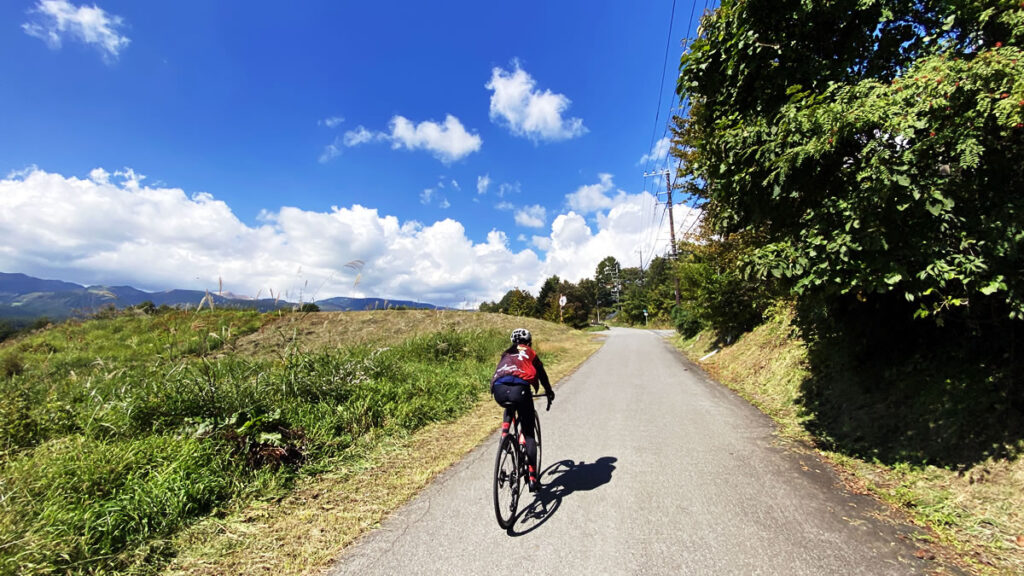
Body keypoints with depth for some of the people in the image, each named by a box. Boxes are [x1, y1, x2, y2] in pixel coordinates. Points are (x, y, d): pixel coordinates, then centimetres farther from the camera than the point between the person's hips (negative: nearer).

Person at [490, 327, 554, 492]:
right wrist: (549, 392, 45)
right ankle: (533, 479, 7)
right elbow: (542, 374, 29)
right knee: (529, 434, 11)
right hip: (519, 389, -3)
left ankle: (504, 433, 17)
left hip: (499, 391, 3)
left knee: (510, 407, 40)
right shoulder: (530, 353, 26)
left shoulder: (506, 354, 34)